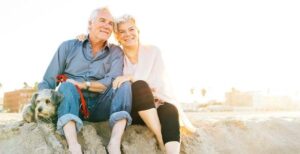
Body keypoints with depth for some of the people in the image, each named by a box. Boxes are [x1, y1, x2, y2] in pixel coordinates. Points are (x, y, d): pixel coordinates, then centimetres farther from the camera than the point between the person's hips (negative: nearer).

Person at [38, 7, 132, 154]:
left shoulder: (116, 52, 7)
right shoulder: (69, 46, 6)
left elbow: (113, 82, -10)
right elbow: (48, 81, 1)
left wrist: (83, 85, -19)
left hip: (100, 108, 1)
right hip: (71, 106, 0)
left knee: (124, 84, -20)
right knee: (67, 87, -29)